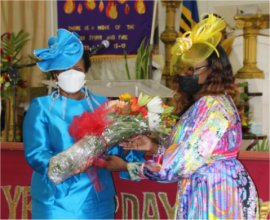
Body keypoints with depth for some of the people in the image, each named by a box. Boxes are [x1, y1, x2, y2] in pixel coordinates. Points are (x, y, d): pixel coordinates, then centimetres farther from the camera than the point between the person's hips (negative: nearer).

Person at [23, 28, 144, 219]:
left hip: (98, 201, 3)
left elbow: (114, 147, 4)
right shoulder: (41, 107, 0)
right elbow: (36, 153, -10)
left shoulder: (102, 105, 10)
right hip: (56, 202, -3)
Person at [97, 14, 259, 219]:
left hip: (214, 196, -9)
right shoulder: (201, 105, 11)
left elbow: (176, 166, -22)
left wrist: (125, 166, -12)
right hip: (205, 193, 9)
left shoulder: (210, 106, -20)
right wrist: (154, 147, 2)